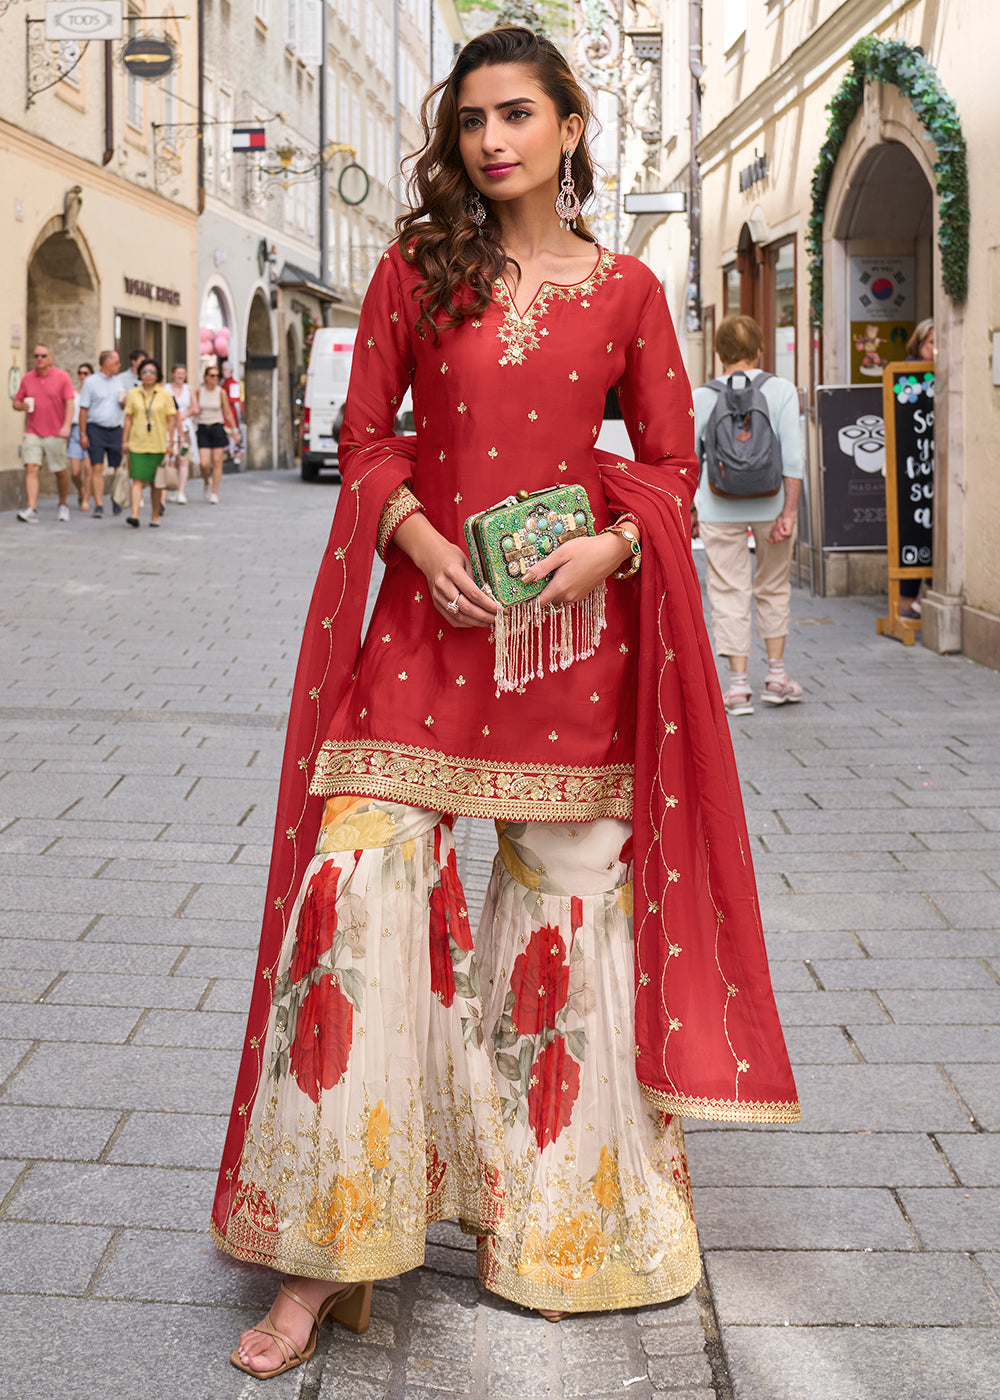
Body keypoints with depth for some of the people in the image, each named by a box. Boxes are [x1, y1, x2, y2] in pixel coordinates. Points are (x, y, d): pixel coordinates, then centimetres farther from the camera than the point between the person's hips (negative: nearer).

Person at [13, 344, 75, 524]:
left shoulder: (62, 377, 0)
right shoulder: (27, 378, 9)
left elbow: (69, 403, -5)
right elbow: (16, 402, 15)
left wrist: (66, 425, -17)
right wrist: (22, 406, -9)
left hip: (55, 434, -2)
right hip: (32, 433, 2)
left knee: (60, 472, 6)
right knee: (31, 468, -12)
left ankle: (63, 506, 27)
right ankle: (32, 510, -18)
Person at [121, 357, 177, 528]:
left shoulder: (165, 395, 4)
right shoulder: (133, 394, 8)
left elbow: (172, 419, 3)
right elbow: (128, 419, 9)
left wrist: (170, 441, -5)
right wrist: (125, 441, 4)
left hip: (158, 445, 0)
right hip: (137, 444, 0)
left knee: (156, 482, 6)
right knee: (137, 480, -10)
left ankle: (155, 516, 17)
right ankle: (134, 514, -20)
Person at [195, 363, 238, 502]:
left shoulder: (221, 392, 0)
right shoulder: (199, 392, 2)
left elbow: (228, 413, 4)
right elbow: (195, 411, 12)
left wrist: (234, 430, 3)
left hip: (217, 428, 0)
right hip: (203, 429, 0)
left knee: (217, 462, -2)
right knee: (204, 463, -9)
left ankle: (214, 493, 6)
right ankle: (207, 483, 22)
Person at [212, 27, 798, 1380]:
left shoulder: (626, 290, 7)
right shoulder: (414, 272, 7)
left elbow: (672, 463, 9)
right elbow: (366, 439, 8)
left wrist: (610, 547, -11)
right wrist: (421, 539, -11)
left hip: (577, 621, 1)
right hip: (428, 613, 0)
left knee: (567, 907, 6)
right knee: (357, 893, -11)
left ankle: (551, 1215, 27)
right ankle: (330, 1252, 1)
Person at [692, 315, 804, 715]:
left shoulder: (701, 398, 0)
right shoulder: (781, 390, -2)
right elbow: (792, 455, -8)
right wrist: (788, 512, -8)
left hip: (720, 509, -1)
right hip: (771, 503, 1)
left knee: (729, 594, 5)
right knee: (773, 588, 17)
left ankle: (738, 686, 4)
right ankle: (776, 677, 23)